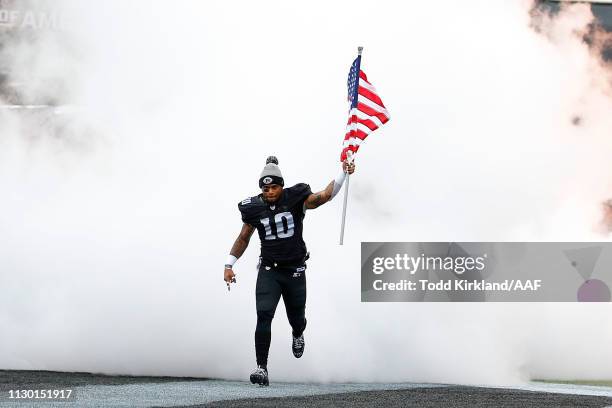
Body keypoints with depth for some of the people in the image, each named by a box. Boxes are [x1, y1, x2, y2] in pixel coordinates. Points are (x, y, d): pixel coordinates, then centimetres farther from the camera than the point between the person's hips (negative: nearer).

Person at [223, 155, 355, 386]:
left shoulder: (295, 199, -6)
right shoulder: (254, 208, -1)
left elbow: (325, 196, -12)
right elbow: (243, 238, 11)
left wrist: (342, 174, -25)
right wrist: (229, 265, 7)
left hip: (295, 270, 0)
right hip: (268, 270, 0)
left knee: (296, 319, 12)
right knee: (264, 315, -17)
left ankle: (297, 335, 52)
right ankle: (261, 368, -13)